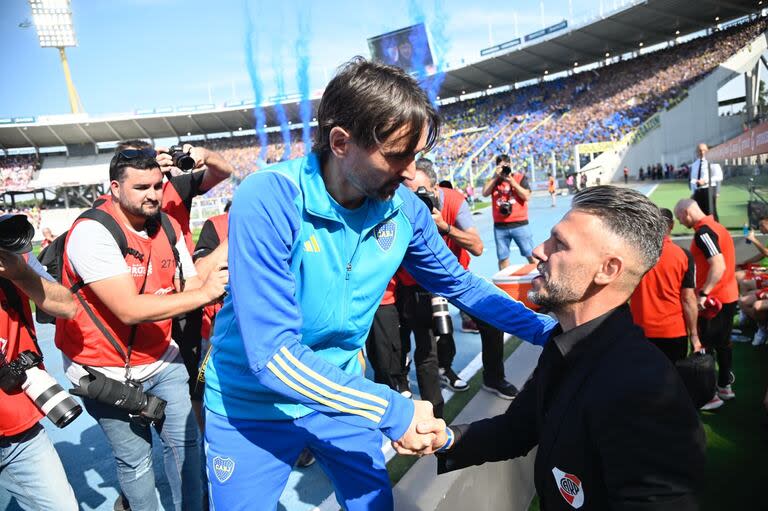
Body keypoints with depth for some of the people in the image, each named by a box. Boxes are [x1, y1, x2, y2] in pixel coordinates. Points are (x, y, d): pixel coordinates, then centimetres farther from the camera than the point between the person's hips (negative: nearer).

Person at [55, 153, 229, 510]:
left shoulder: (168, 226, 0)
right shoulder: (92, 232, -22)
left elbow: (189, 287, -1)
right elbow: (129, 309, -31)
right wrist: (204, 293, -33)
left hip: (161, 360, 6)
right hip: (104, 371, -6)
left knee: (185, 441, 10)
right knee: (136, 459, 4)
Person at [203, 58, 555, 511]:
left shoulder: (404, 208, -12)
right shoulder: (268, 201, -29)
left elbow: (459, 284, 4)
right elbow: (272, 354, -32)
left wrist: (549, 330, -3)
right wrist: (392, 409, -29)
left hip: (341, 394, 5)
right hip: (253, 407, -4)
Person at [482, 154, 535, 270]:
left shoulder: (520, 177, 4)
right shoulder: (494, 180, 11)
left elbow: (526, 196, -7)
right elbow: (485, 193, -5)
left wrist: (512, 182, -12)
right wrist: (495, 177, -8)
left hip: (520, 224, -2)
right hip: (500, 226, 2)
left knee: (531, 255, 3)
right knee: (502, 258, 8)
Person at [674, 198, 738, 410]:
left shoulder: (703, 232, -18)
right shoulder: (716, 226, 12)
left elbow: (719, 266, -28)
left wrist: (703, 294, -28)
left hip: (713, 299, -10)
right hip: (729, 295, 10)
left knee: (705, 346, -1)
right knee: (723, 343, 18)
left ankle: (710, 395, 5)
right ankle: (725, 386, 30)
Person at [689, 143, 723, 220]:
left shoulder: (711, 162, -3)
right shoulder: (694, 165, 14)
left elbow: (719, 176, -10)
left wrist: (705, 181, -18)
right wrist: (693, 193, 10)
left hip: (709, 190, -5)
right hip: (697, 191, 6)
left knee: (711, 213, -6)